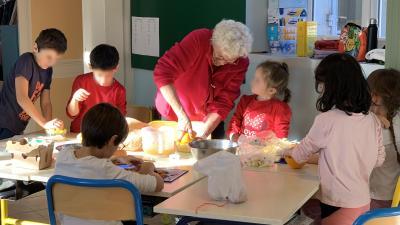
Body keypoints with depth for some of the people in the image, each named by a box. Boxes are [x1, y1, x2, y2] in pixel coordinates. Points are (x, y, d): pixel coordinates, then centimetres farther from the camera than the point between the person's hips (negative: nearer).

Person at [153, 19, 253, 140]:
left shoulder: (241, 64, -18)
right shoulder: (198, 40, -28)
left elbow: (223, 103, -18)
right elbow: (163, 73, -35)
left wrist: (203, 134, -30)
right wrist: (182, 115, -39)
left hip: (209, 119, 3)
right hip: (175, 112, -2)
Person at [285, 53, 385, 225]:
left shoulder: (326, 120, -18)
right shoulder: (373, 120, -2)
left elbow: (301, 154, -2)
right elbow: (378, 159, 10)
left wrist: (290, 153, 19)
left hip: (338, 206, -6)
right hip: (363, 203, 6)